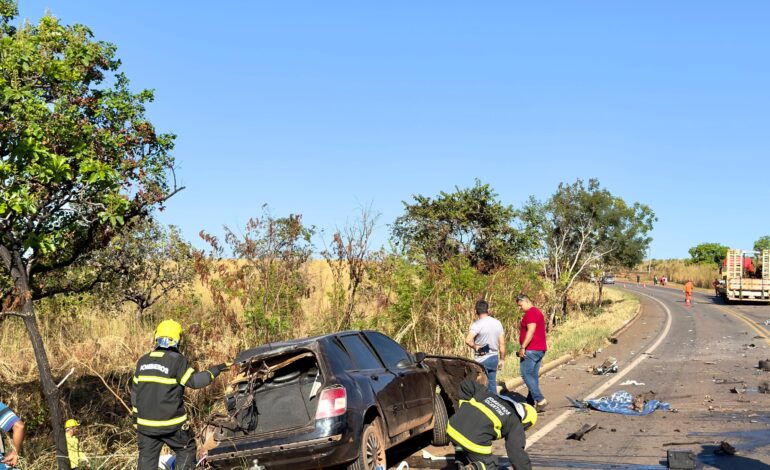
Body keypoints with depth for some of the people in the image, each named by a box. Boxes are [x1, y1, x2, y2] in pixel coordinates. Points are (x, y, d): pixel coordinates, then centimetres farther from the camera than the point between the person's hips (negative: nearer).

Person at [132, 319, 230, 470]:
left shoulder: (143, 360, 7)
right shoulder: (177, 360, -13)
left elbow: (135, 391, 12)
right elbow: (194, 381, -14)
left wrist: (136, 418, 22)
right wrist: (215, 370, -1)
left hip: (145, 423, 5)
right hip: (170, 423, -5)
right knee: (186, 450, 15)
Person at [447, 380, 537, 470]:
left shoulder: (489, 395, 25)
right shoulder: (515, 423, 10)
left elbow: (466, 385, 23)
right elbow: (517, 453, 10)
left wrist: (464, 407, 26)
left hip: (453, 428, 6)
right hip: (475, 440, -5)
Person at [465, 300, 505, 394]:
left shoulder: (477, 324, -15)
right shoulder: (497, 323, 3)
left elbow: (468, 340, -31)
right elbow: (502, 343, 7)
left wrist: (475, 347, -13)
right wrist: (502, 359, 15)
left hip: (482, 359, -6)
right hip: (494, 358, 6)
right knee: (492, 383, 14)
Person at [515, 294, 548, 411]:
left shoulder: (531, 313, -11)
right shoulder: (537, 312, 21)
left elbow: (531, 331, -22)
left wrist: (523, 347, -23)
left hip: (531, 350, -10)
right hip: (540, 349, 10)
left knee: (526, 374, -10)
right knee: (533, 376, 9)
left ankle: (540, 399, -16)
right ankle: (530, 402, 11)